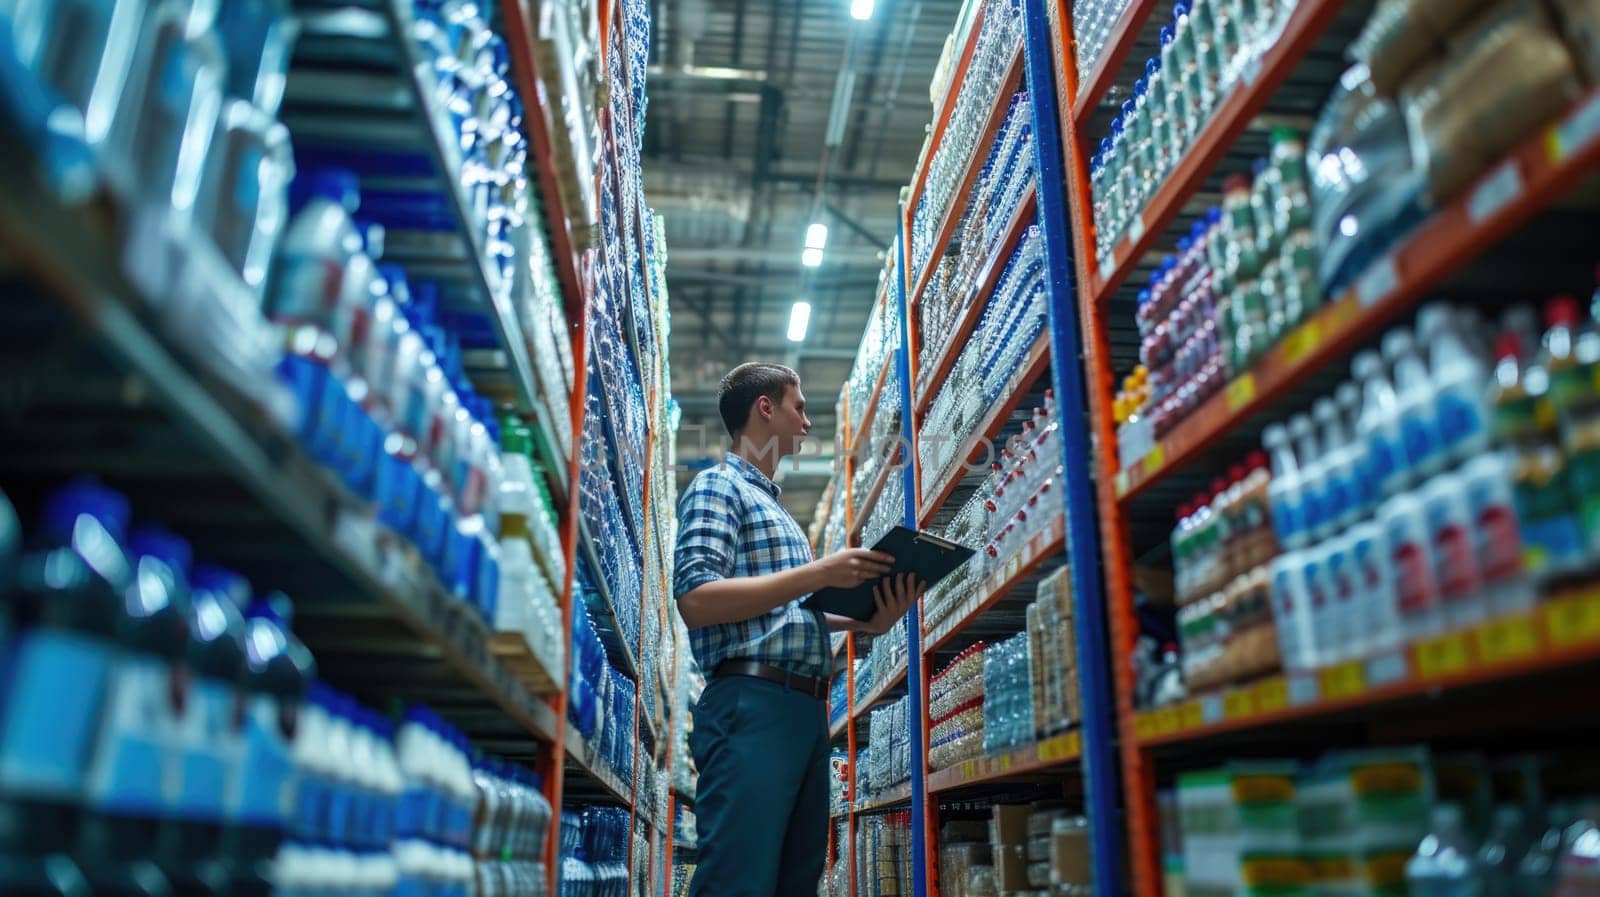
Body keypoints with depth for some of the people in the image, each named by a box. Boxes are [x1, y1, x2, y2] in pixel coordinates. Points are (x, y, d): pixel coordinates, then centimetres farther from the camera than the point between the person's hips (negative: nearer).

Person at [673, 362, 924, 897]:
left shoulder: (775, 506, 28)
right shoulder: (718, 486, 0)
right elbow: (696, 601, -15)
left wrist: (866, 622, 9)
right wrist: (818, 573, -16)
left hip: (806, 708, 9)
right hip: (753, 703, -9)